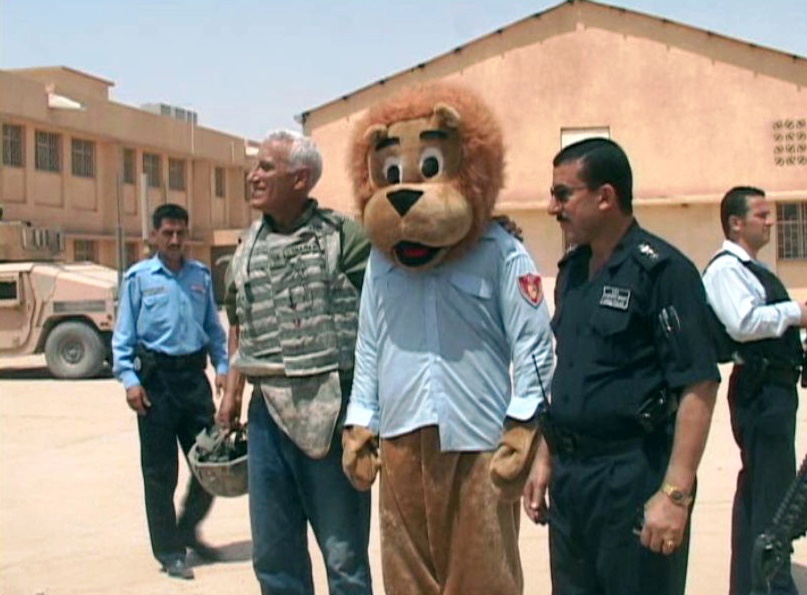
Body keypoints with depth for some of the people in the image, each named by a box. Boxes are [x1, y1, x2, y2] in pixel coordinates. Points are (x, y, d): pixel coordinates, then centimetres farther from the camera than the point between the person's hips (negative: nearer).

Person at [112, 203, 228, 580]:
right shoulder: (139, 277, -1)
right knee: (160, 471, 3)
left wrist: (223, 367, 5)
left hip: (194, 375, 4)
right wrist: (129, 379, -10)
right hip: (156, 378, -4)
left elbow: (214, 329, 15)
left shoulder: (201, 275, 9)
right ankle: (169, 550, 14)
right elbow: (123, 335, -1)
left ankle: (188, 530, 29)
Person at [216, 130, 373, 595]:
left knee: (344, 553, 4)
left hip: (331, 410, -5)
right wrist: (232, 392, 15)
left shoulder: (344, 235, -5)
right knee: (273, 554, 14)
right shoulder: (249, 247, 13)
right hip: (267, 409, 6)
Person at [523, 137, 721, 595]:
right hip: (569, 475, 8)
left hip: (635, 476, -7)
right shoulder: (573, 270, 11)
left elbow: (699, 387, -17)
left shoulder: (662, 270, -13)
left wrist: (675, 494, -21)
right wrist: (546, 460, 15)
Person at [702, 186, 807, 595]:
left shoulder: (751, 268, 19)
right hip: (760, 388, -11)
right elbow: (743, 323, -28)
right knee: (771, 490, -8)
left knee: (758, 487, 16)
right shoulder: (725, 268, -13)